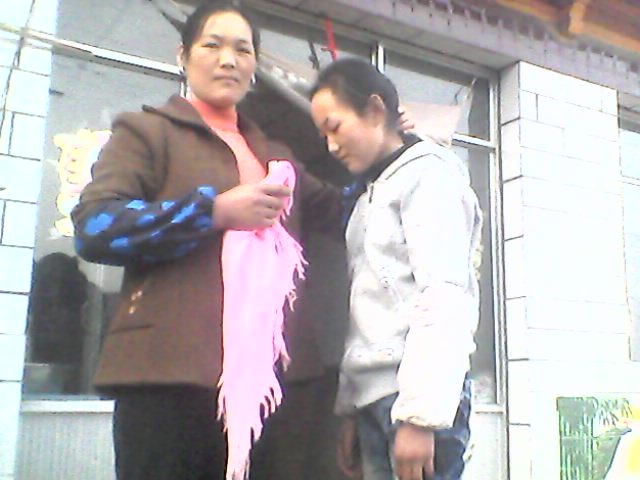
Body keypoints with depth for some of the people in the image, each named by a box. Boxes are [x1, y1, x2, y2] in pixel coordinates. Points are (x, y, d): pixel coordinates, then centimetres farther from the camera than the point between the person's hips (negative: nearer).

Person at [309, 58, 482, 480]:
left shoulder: (429, 174, -2)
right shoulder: (370, 194, 21)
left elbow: (445, 300, -14)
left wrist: (421, 414, -20)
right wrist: (351, 411, 15)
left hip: (415, 395, -7)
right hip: (374, 398, 8)